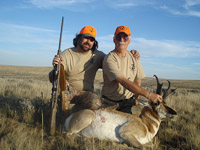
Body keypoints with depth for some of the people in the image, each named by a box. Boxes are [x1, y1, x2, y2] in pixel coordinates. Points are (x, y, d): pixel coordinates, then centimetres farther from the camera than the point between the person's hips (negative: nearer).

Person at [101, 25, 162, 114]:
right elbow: (123, 82, -28)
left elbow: (138, 80, 12)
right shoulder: (109, 59, -18)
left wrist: (136, 97, 1)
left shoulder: (134, 58, 3)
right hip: (110, 104, -4)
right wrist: (148, 94, -31)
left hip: (127, 103, 4)